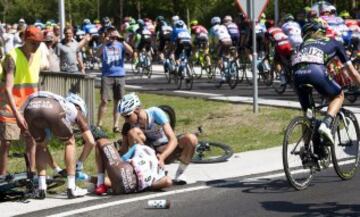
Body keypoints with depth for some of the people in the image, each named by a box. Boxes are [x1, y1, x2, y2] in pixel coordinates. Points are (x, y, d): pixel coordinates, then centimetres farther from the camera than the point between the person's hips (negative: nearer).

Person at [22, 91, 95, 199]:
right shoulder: (75, 111, 36)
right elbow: (91, 142, 30)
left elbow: (44, 143, 52)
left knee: (41, 145, 30)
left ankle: (41, 189, 21)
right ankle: (71, 188, 20)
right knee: (69, 142, 23)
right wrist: (79, 166, 39)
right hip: (53, 109, -4)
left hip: (30, 108, 4)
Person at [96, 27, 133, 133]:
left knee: (118, 101, 4)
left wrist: (122, 41, -19)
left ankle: (116, 125, 11)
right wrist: (105, 42, -26)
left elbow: (131, 51, -8)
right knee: (104, 100, -9)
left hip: (120, 75, 2)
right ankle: (99, 124, -2)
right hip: (107, 76, -2)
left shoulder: (120, 45, 8)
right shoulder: (104, 46, 6)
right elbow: (98, 54, -14)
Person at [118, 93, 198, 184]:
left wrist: (162, 157, -43)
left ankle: (180, 173, -11)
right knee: (133, 132, -29)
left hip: (167, 150, -1)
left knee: (191, 139, -31)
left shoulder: (155, 113, -23)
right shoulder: (128, 125, -16)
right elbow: (124, 148, -12)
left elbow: (173, 139, -28)